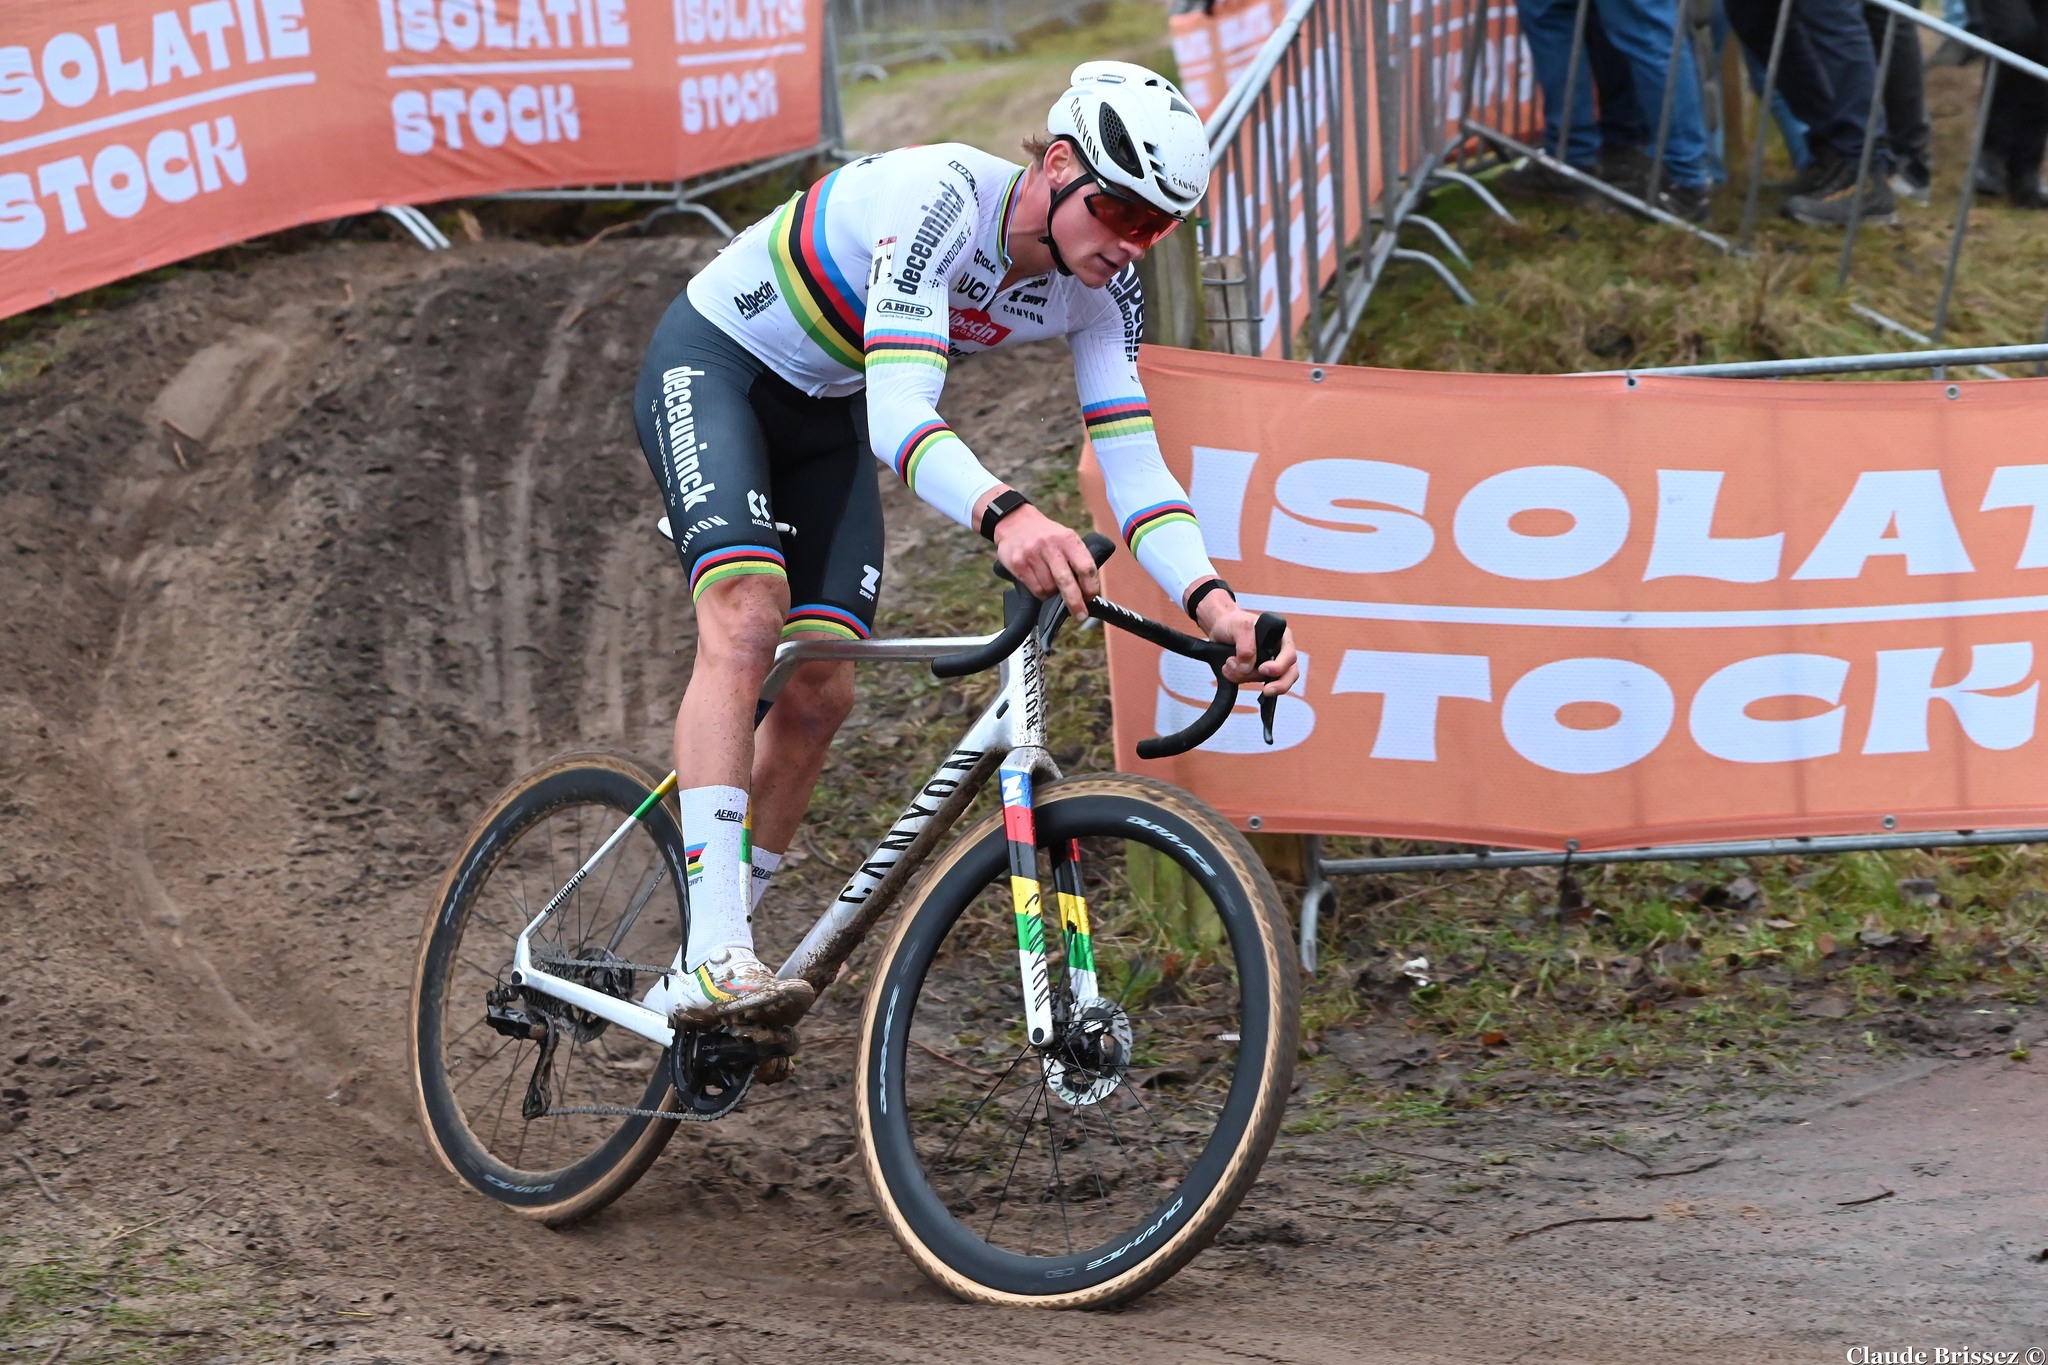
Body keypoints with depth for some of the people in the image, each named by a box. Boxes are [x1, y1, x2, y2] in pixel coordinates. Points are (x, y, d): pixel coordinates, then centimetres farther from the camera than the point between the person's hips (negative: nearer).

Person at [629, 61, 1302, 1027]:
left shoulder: (1102, 288, -14)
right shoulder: (942, 198, -35)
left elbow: (1132, 464, -16)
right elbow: (900, 414, -45)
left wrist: (1214, 603, -34)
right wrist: (1003, 515, -63)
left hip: (822, 413, 7)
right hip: (711, 363, -7)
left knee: (819, 691, -4)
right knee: (746, 615, -29)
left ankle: (700, 991, 10)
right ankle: (712, 959, -35)